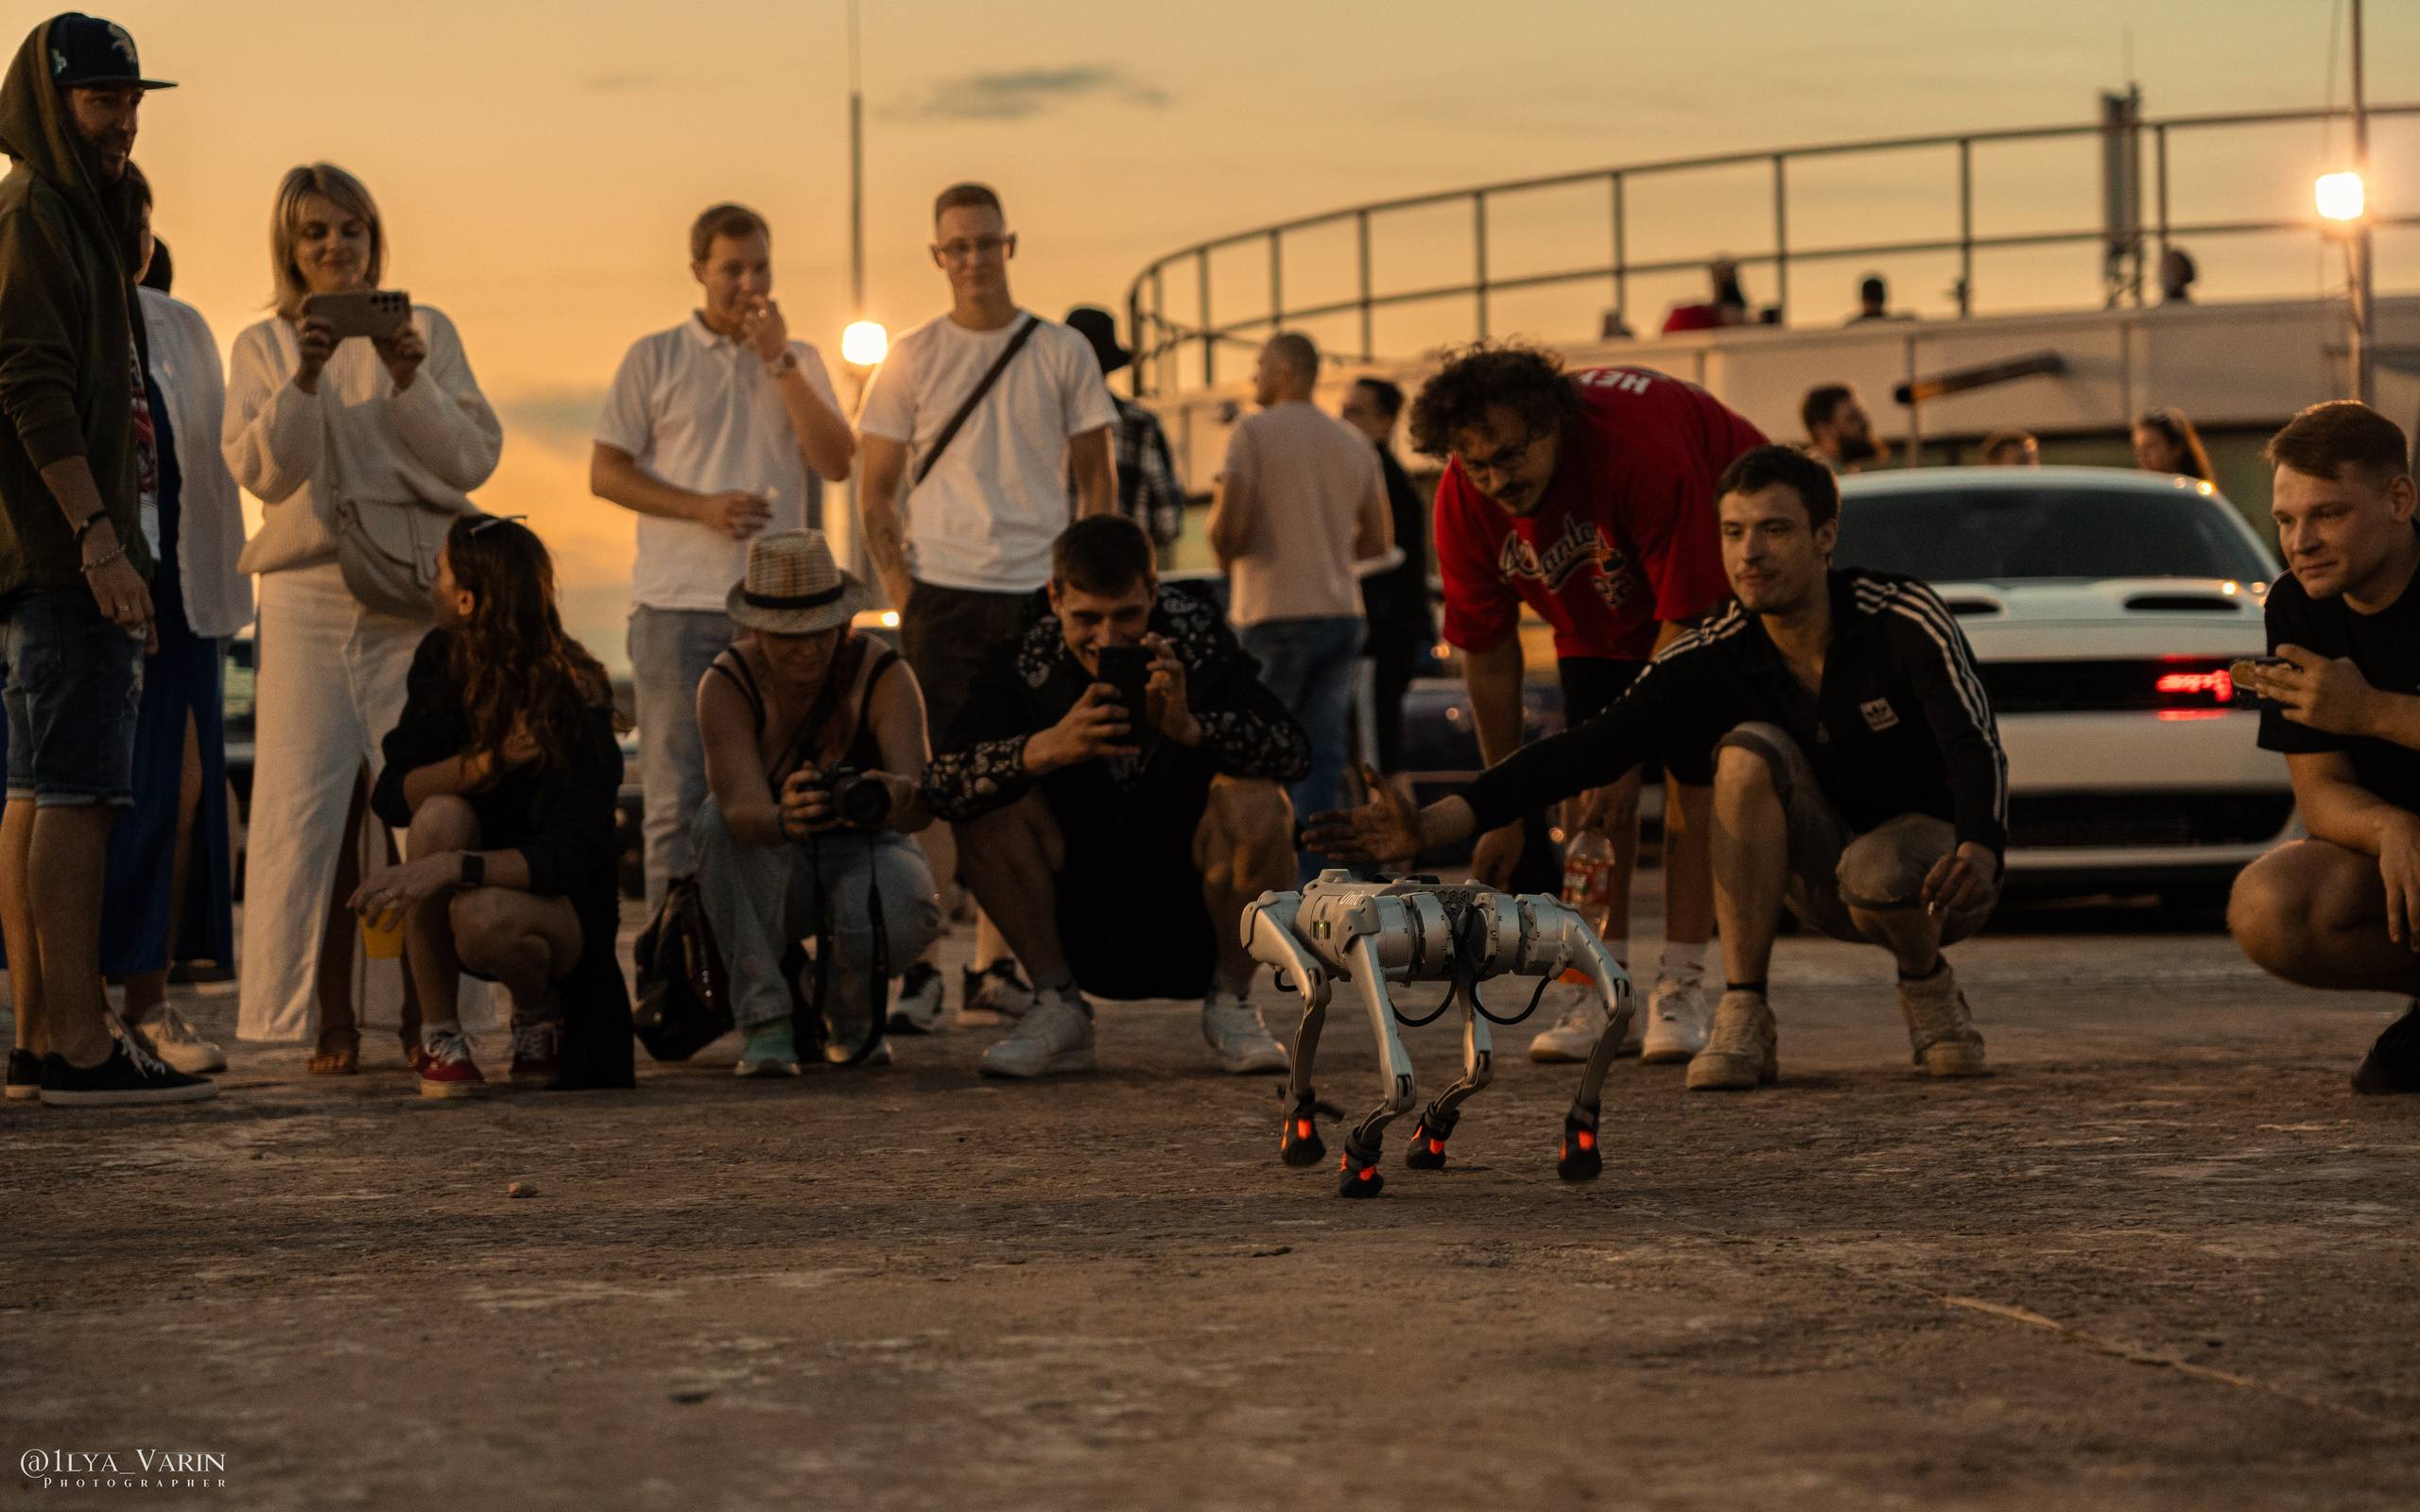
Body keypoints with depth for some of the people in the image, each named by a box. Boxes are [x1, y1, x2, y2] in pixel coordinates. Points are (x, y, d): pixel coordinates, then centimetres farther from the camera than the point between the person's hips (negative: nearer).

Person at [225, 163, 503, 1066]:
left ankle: (429, 1017, -6)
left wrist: (410, 381, -12)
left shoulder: (426, 331, 11)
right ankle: (331, 1023, -2)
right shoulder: (262, 348, 12)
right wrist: (303, 381, -16)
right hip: (309, 598, 1)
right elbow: (264, 471, -1)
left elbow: (474, 459, 3)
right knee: (314, 804, -6)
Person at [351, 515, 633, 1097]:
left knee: (486, 917, -37)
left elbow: (569, 858, -30)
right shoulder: (441, 660, -6)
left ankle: (539, 1008, 0)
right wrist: (482, 763, -31)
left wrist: (451, 868, -45)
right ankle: (439, 1036, -16)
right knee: (442, 815, -29)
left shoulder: (574, 702, -22)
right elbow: (391, 797, -12)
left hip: (563, 905, -4)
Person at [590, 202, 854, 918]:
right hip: (677, 604, -2)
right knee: (677, 797, -3)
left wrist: (779, 361, -5)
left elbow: (838, 462, 0)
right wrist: (702, 507, -11)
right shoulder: (653, 359, 7)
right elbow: (606, 472, 3)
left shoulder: (799, 361, 13)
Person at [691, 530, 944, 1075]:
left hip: (862, 849, 0)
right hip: (769, 868, 1)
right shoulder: (727, 686, -22)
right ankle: (765, 1023, -25)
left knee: (910, 916, -35)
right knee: (718, 817, -33)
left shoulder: (884, 676, -22)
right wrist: (784, 820, -63)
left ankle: (851, 1011, 1)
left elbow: (922, 803, -37)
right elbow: (742, 807, -39)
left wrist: (896, 799, -63)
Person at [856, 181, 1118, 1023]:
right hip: (943, 595, -2)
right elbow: (876, 490, 7)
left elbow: (1096, 480, 11)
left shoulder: (1062, 354, 8)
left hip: (1039, 596, 2)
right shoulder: (911, 360, 5)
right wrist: (898, 587, -4)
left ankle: (993, 965, 8)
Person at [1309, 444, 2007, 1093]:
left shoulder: (1902, 618, -19)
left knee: (1877, 873, -38)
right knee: (1749, 752, -25)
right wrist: (1429, 826, -31)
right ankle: (1743, 1020, -22)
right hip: (1827, 878, 3)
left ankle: (1929, 988, -2)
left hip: (1931, 856, -3)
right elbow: (1587, 751, -18)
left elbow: (1977, 749, -30)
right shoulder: (1714, 660, -10)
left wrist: (1976, 856, -53)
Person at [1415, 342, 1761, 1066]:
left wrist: (1632, 759, -31)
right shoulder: (1464, 505, -23)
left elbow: (1687, 619, -33)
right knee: (1592, 771, -9)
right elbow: (1487, 654, -12)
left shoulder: (1641, 448, -40)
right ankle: (1598, 987, -6)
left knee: (1693, 765, -17)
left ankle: (1681, 987, -15)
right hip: (1599, 607, 5)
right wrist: (1506, 810, -10)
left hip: (1718, 576, -5)